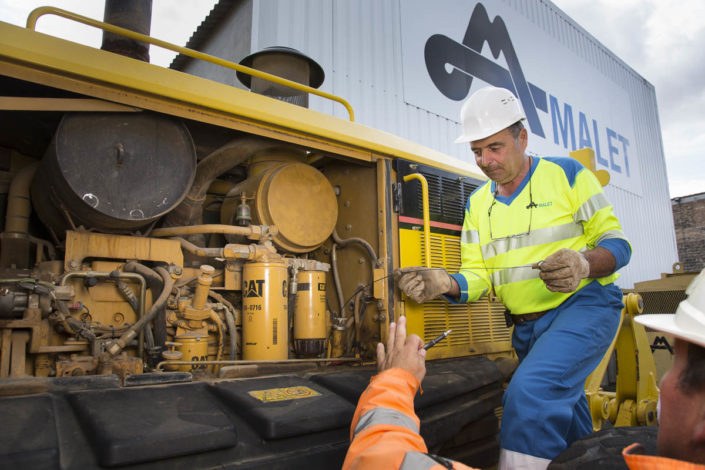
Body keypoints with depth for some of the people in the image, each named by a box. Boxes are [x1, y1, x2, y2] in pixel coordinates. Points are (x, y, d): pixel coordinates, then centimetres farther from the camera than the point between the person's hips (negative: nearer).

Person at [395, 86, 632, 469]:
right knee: (560, 407, 20)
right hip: (526, 327, 6)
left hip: (584, 305, -5)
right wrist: (443, 283, -21)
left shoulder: (567, 174, -6)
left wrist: (583, 263, -28)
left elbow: (616, 242, -6)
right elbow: (478, 275, 1)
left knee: (530, 393, -28)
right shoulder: (477, 203, 7)